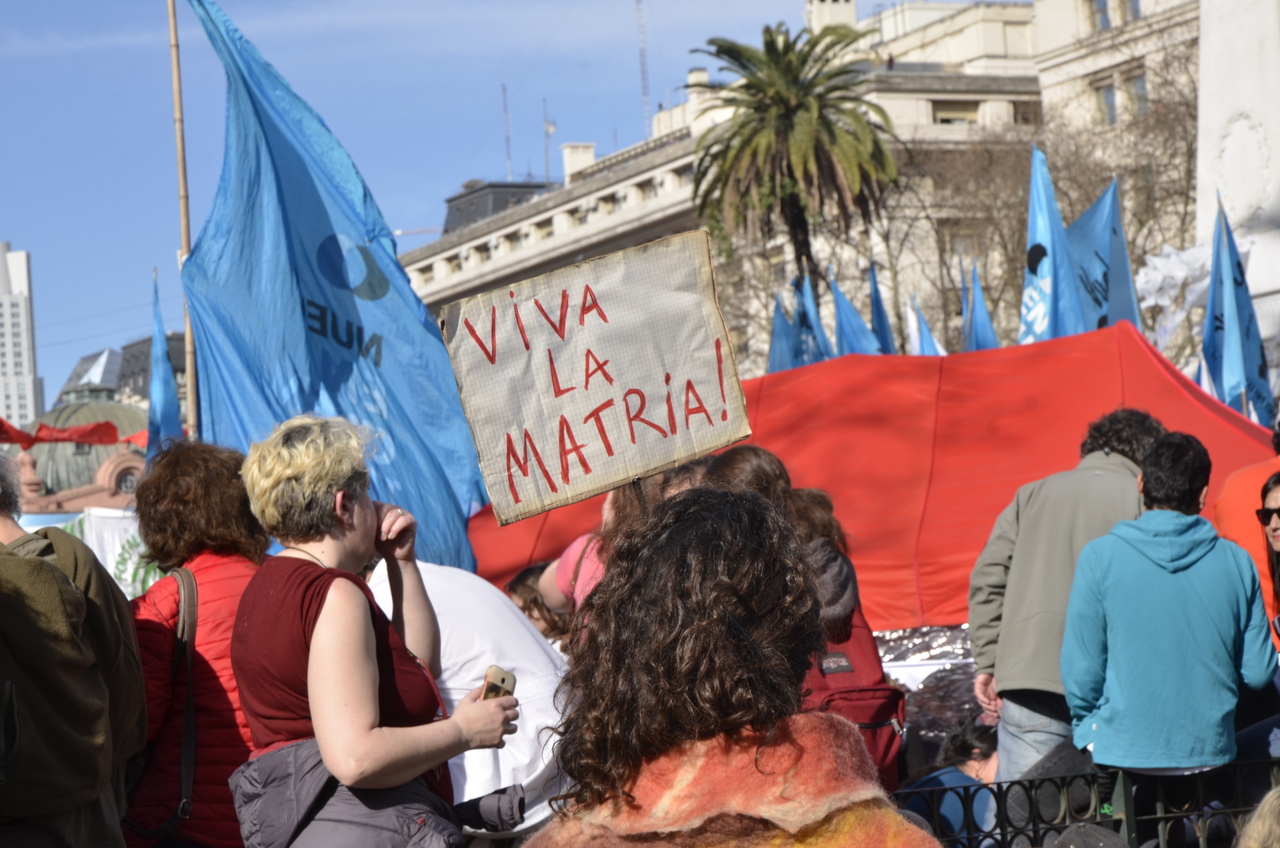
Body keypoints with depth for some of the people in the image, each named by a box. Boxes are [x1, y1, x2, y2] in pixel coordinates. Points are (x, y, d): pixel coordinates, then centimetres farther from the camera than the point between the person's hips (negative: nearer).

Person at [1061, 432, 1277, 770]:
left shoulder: (1101, 556, -7)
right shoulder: (1236, 562, -1)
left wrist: (1085, 727, 13)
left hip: (1123, 751, -2)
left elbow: (1080, 671, -6)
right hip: (1209, 752, 3)